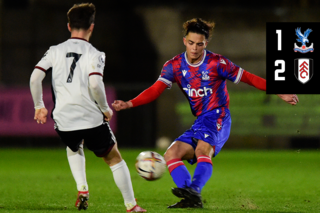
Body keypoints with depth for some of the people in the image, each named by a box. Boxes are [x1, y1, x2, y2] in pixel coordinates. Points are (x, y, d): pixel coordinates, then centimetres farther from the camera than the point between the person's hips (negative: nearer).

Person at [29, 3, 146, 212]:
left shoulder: (55, 51, 5)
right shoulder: (95, 54, -5)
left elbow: (35, 77, -3)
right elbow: (95, 84, -20)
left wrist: (39, 106, 9)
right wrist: (105, 108, -6)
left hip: (63, 120, 3)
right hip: (92, 118, -3)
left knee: (74, 148, 35)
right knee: (114, 158, 15)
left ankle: (82, 189, 15)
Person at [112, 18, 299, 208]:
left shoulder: (217, 63, -7)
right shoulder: (175, 66, 4)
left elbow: (248, 78, -1)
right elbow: (156, 90, -6)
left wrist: (280, 93, -4)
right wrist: (129, 104, -22)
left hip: (217, 117, -7)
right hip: (200, 121, 7)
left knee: (202, 150, -33)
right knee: (171, 155, -8)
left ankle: (194, 192, -55)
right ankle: (191, 199, -26)